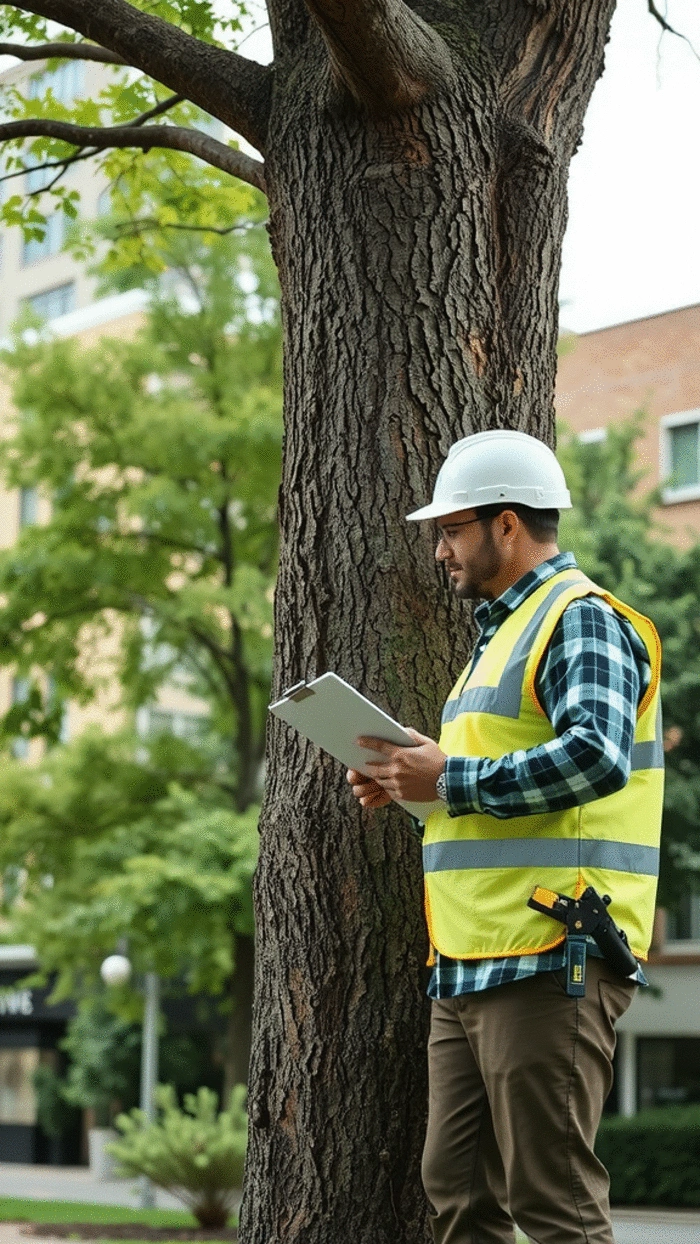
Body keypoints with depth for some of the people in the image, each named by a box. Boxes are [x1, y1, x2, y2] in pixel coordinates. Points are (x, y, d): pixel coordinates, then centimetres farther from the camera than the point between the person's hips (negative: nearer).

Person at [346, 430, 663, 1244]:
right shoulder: (504, 631, 24)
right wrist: (413, 787, 13)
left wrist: (451, 778, -17)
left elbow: (594, 756, -24)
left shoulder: (582, 620, -7)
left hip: (548, 962, -10)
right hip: (470, 965, 10)